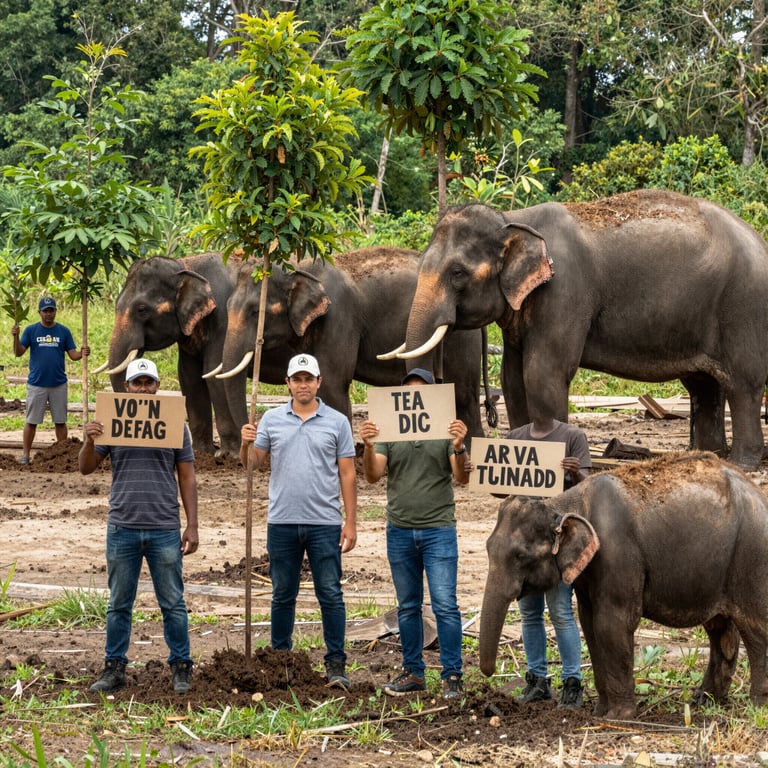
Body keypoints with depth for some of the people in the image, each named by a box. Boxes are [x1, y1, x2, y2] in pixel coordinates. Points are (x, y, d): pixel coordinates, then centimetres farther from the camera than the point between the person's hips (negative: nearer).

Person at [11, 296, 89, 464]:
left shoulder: (64, 331, 5)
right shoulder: (31, 330, 1)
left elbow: (73, 354, 2)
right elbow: (18, 353, -5)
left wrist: (82, 353, -20)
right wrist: (16, 337, -22)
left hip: (59, 384, 1)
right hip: (36, 384, -1)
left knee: (60, 421, 7)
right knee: (31, 421, 3)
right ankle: (25, 454, 8)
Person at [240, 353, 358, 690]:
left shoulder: (337, 422, 3)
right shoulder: (272, 420, 7)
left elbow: (347, 474, 3)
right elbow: (252, 463, 6)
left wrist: (351, 521, -1)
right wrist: (246, 444, -16)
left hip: (324, 523, -2)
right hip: (282, 522, 2)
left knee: (330, 595, -3)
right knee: (283, 595, 10)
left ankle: (336, 665, -1)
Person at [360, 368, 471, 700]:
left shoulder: (447, 430, 2)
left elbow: (463, 476, -7)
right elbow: (373, 476, -2)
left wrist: (459, 448, -26)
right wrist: (368, 447, -21)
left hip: (439, 531, -3)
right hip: (400, 531, 3)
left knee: (445, 606, -7)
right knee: (408, 607, 10)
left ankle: (452, 675, -3)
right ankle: (413, 672, 18)